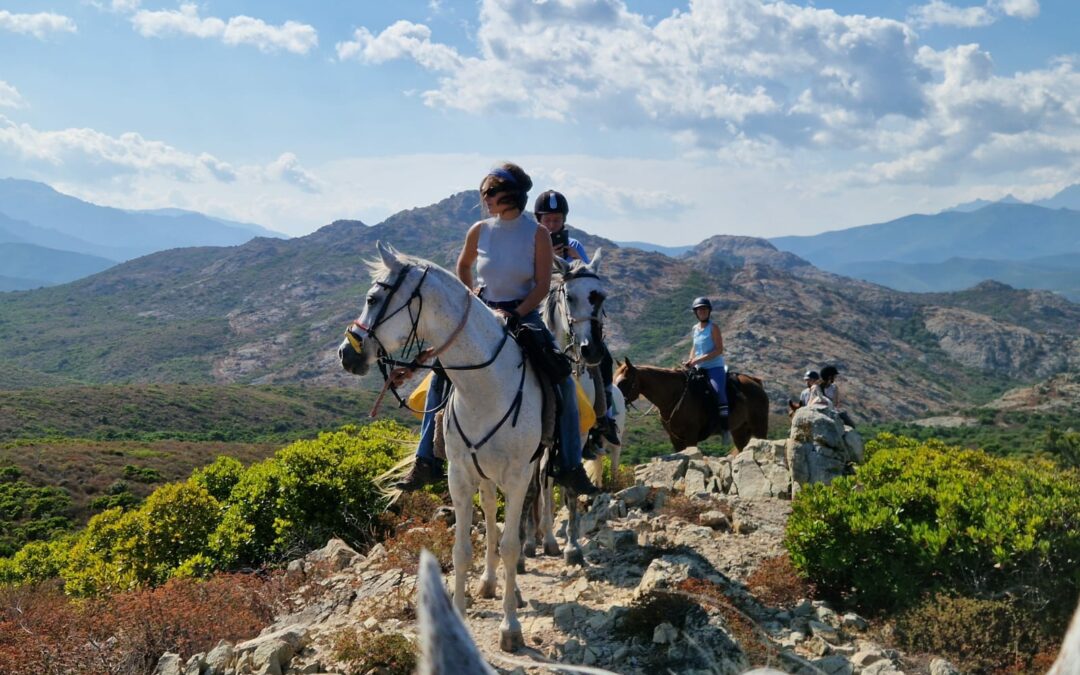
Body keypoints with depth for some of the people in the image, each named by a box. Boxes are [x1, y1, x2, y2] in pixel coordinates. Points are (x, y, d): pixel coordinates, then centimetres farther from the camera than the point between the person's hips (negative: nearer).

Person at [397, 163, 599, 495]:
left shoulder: (537, 234, -7)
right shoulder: (479, 231, 0)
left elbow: (543, 284, -9)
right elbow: (463, 265, 20)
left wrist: (515, 315, -21)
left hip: (524, 316, -2)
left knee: (563, 384, -17)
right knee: (441, 378, -11)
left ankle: (570, 467, -5)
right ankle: (427, 462, -3)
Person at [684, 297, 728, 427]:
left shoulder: (713, 328, -7)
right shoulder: (695, 329, 12)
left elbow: (719, 350, -13)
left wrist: (700, 359, -18)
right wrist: (690, 361, 3)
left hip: (715, 367, -7)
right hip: (699, 368, 7)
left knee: (718, 390, -29)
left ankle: (724, 419, -25)